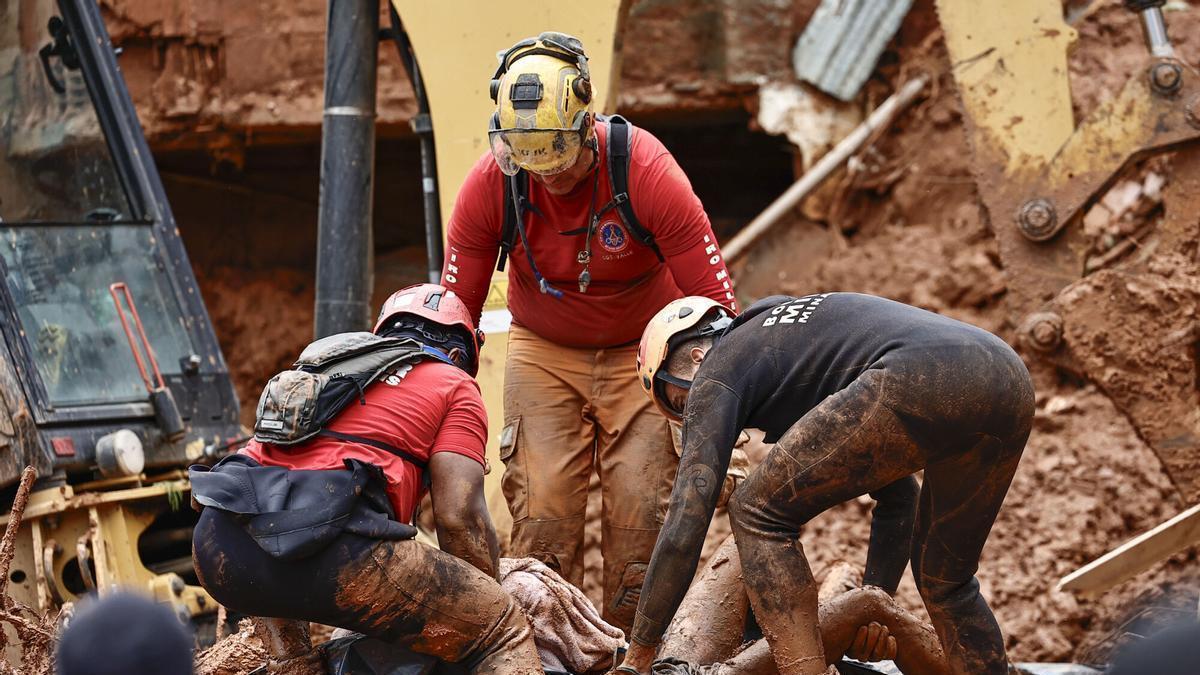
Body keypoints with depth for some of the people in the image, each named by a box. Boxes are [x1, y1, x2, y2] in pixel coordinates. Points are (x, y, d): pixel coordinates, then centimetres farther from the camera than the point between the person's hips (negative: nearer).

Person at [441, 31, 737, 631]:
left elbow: (715, 300, -20)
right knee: (541, 510, -11)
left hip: (642, 351, -1)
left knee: (642, 509, -11)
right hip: (543, 352, 2)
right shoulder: (490, 183, -19)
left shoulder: (646, 170, -26)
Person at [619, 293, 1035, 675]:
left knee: (759, 516, 7)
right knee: (945, 582, 27)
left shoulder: (716, 374, 18)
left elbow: (687, 520, 8)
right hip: (1009, 377, 9)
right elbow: (897, 494, 43)